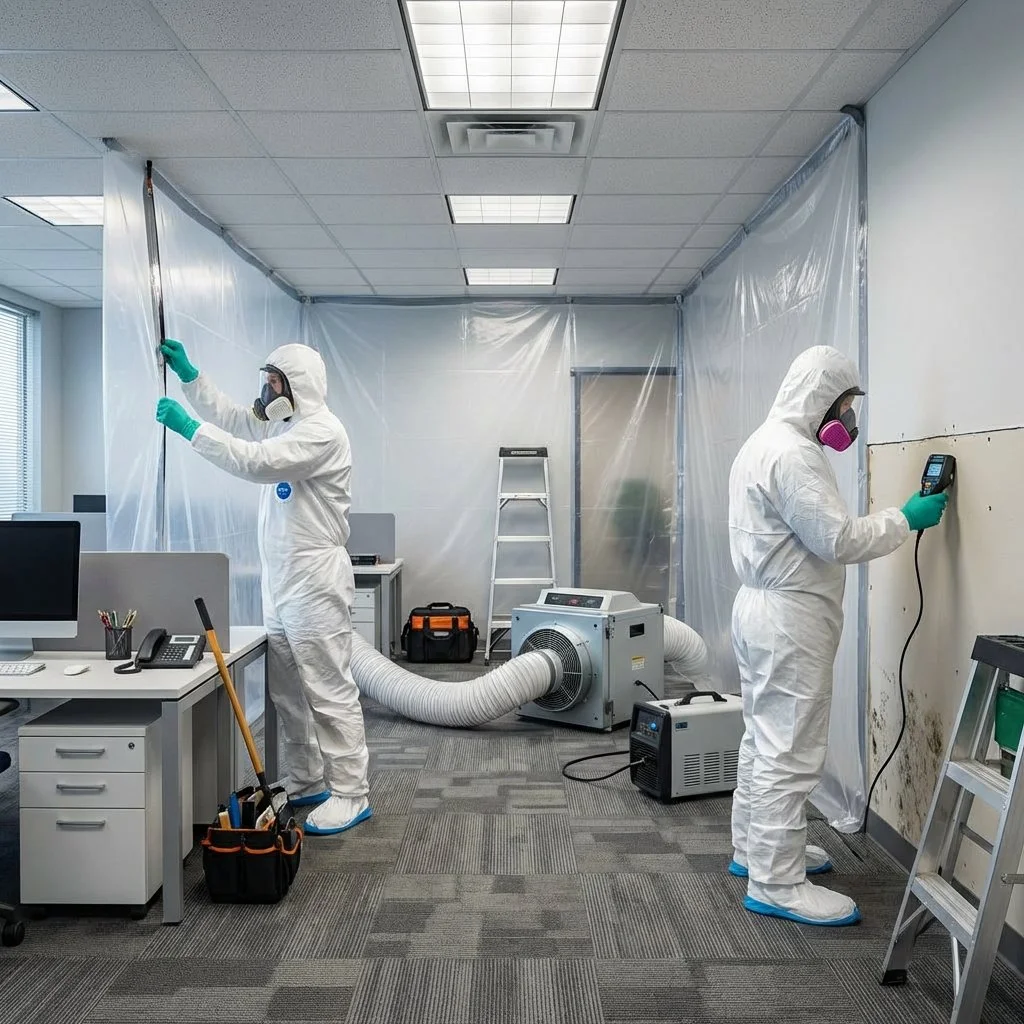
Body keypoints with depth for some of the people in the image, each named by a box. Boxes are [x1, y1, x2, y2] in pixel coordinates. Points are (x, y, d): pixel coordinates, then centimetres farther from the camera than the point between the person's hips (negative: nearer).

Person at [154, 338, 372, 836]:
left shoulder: (322, 431, -15)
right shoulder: (284, 424, 16)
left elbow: (257, 462, -26)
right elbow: (231, 418, 26)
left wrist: (189, 428, -21)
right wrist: (187, 372, 18)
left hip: (315, 581, -10)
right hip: (279, 581, 10)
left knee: (329, 690, -6)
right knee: (287, 690, 15)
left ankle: (350, 794, 2)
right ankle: (306, 782, 27)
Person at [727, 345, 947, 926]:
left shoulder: (763, 443, 15)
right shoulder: (794, 453, -19)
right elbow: (837, 540, -21)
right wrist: (905, 520, -11)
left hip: (762, 609, 11)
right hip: (791, 619, -11)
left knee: (764, 740, 19)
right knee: (790, 752, -4)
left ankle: (753, 848, 32)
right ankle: (776, 884, 4)